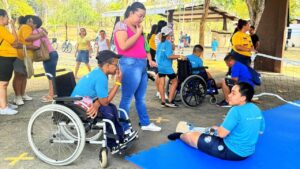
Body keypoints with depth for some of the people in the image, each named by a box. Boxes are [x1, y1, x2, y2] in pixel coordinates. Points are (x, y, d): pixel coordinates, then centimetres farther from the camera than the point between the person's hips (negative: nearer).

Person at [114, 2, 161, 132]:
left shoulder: (137, 28, 18)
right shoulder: (121, 25, -5)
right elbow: (123, 46, -20)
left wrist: (149, 60, 13)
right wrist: (138, 33, -10)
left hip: (142, 65, 8)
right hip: (130, 64, -8)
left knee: (141, 98, 16)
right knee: (127, 98, -3)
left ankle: (145, 123, 28)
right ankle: (123, 129, 6)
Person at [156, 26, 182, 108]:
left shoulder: (160, 43, 11)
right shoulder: (168, 43, -12)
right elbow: (169, 56, -20)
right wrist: (179, 56, -14)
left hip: (160, 66, 7)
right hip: (167, 66, -7)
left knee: (161, 83, 6)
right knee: (175, 82, 5)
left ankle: (163, 102, 9)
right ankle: (170, 101, 1)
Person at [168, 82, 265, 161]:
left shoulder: (236, 110, -25)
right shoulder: (257, 110, -1)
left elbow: (221, 134, -22)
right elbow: (260, 132, 12)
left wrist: (217, 128, 2)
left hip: (231, 151, -8)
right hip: (248, 152, 8)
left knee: (192, 136, 8)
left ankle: (180, 136, 39)